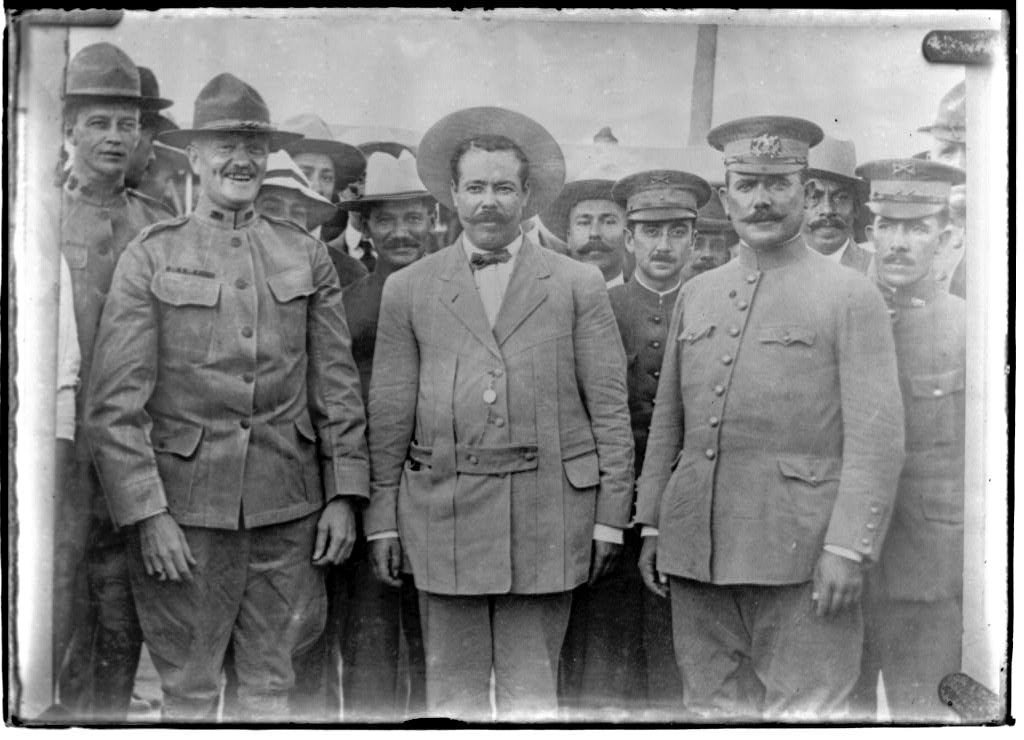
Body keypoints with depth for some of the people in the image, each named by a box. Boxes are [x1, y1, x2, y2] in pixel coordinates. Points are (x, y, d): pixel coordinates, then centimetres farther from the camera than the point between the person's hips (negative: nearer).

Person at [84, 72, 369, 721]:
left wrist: (344, 494, 2)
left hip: (289, 504, 2)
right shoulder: (150, 257, -1)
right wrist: (146, 513, -11)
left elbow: (338, 384, 7)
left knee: (273, 681, 13)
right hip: (186, 505, -2)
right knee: (188, 690, 8)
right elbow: (115, 404, -5)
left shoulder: (307, 255, 6)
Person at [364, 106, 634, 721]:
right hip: (443, 512, 1)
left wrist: (611, 516, -1)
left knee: (531, 690, 7)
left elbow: (610, 408, 4)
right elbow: (389, 415, 8)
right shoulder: (408, 289, 9)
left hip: (548, 517, -1)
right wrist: (382, 519, 5)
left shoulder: (579, 285, 6)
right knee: (452, 689, 9)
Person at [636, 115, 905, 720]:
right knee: (713, 708, 12)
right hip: (694, 550, 5)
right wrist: (651, 525, 12)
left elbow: (878, 435, -8)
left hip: (799, 555, -4)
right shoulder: (695, 294, 13)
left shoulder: (852, 296, -2)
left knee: (804, 710, 2)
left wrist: (848, 548, -14)